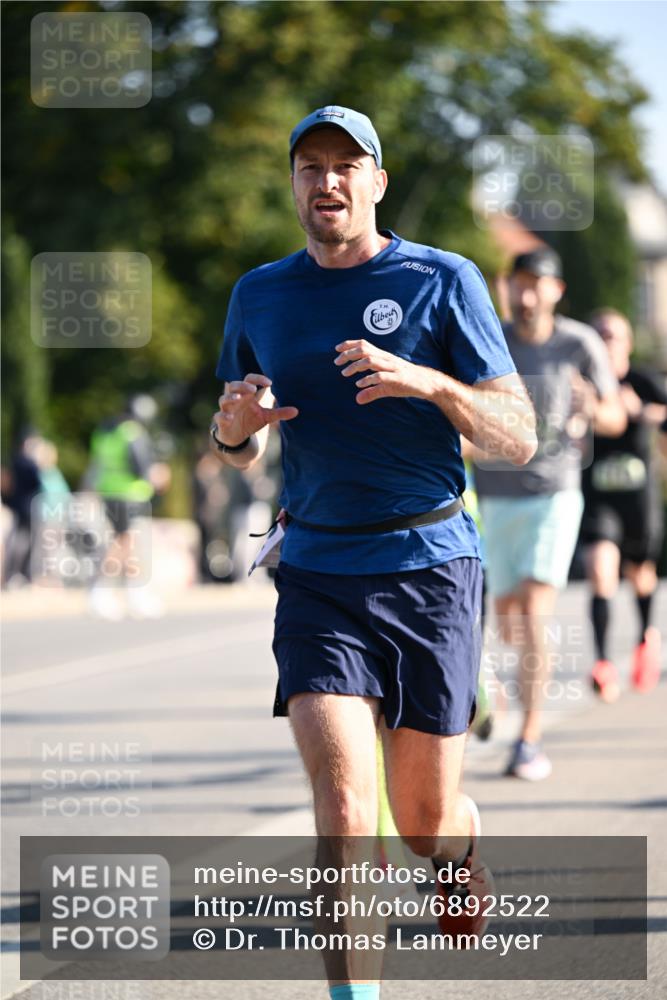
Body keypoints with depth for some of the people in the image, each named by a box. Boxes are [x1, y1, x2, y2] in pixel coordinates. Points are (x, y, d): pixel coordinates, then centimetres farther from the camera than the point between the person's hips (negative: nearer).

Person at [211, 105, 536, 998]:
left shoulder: (443, 281, -1)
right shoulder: (260, 296, 9)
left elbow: (519, 440, -5)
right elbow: (239, 452, 19)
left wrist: (428, 382, -23)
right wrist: (235, 426, -6)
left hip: (430, 566, -1)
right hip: (317, 578, 1)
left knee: (424, 819, 8)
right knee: (342, 810, -16)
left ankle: (463, 855, 44)